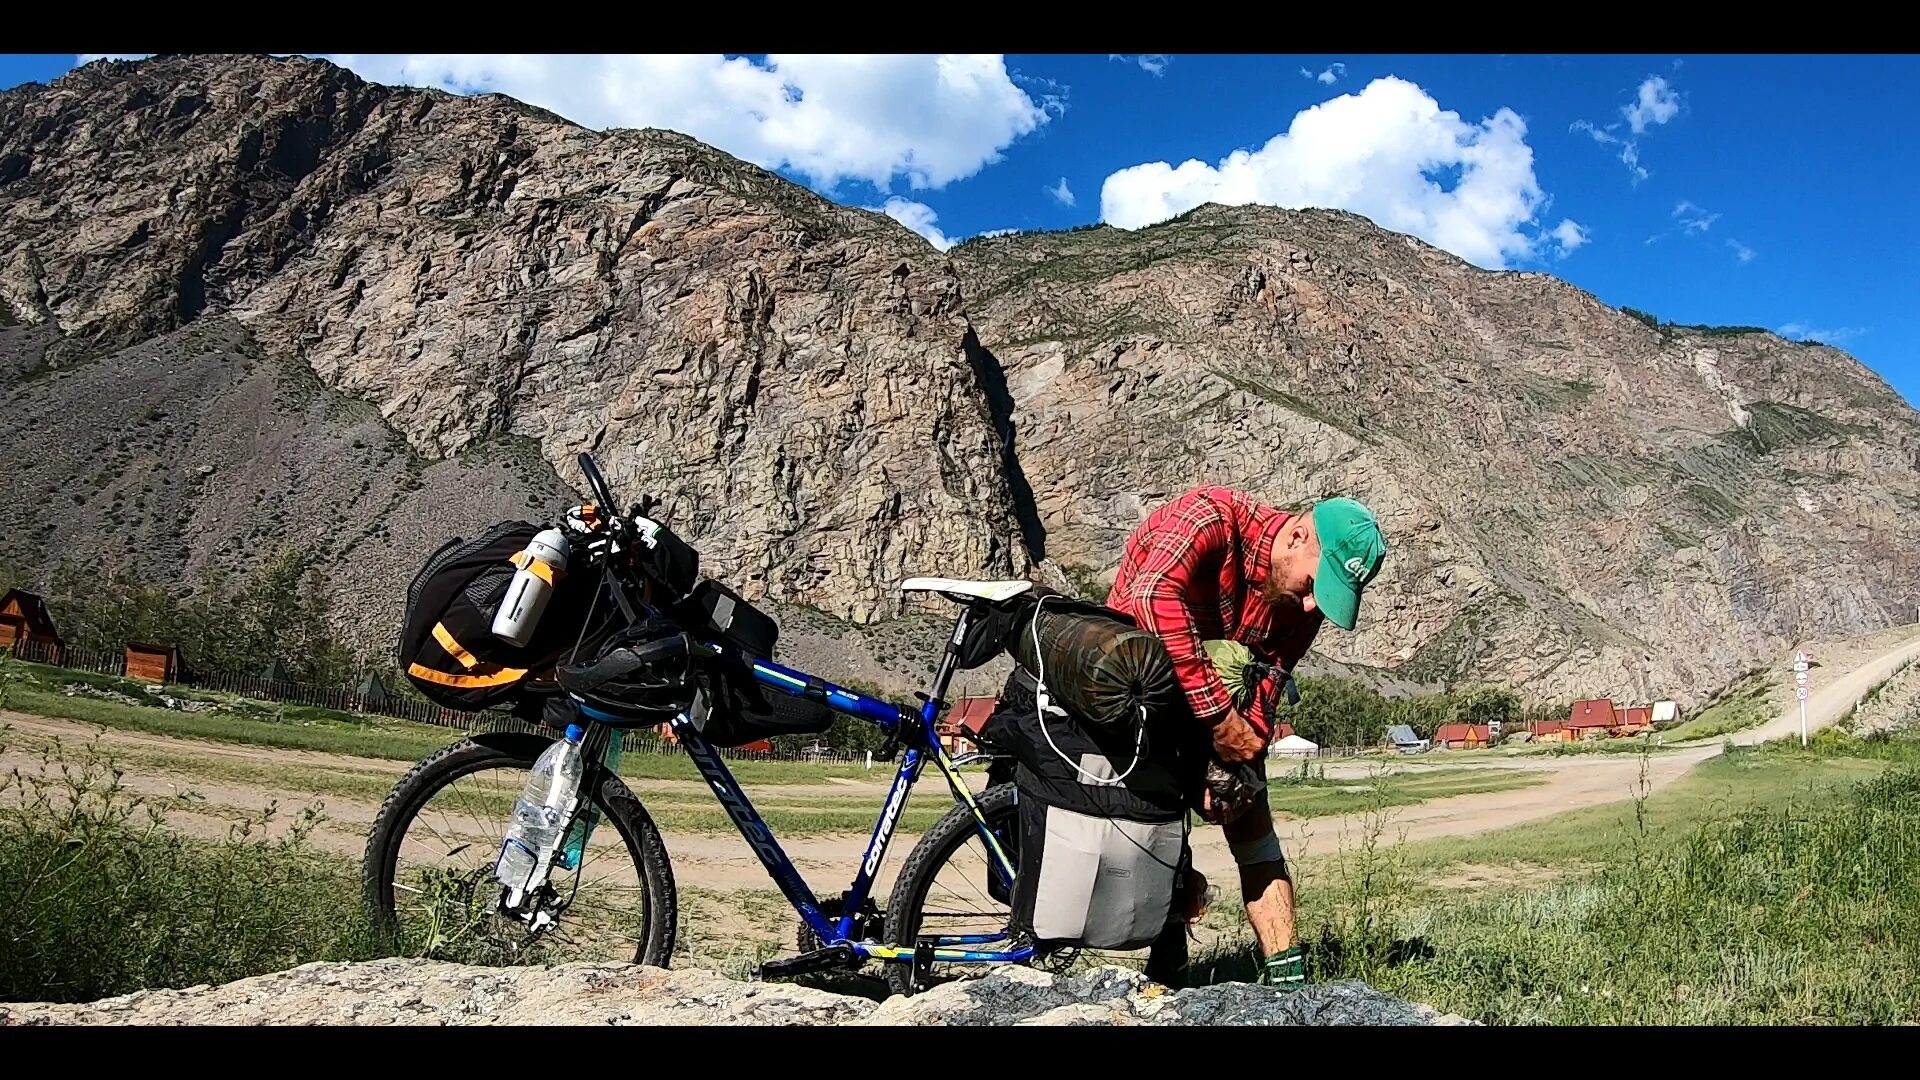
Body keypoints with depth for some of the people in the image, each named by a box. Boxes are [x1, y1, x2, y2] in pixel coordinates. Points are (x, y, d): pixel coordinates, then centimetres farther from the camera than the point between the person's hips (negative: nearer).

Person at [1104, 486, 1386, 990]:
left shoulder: (1303, 605, -10)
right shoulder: (1214, 516, -29)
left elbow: (1266, 686, -11)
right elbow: (1152, 595, -44)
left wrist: (1238, 758, -30)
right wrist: (1216, 711, -43)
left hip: (1222, 698, 5)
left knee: (1252, 826, -3)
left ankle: (1286, 978, 0)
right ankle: (1168, 968, -3)